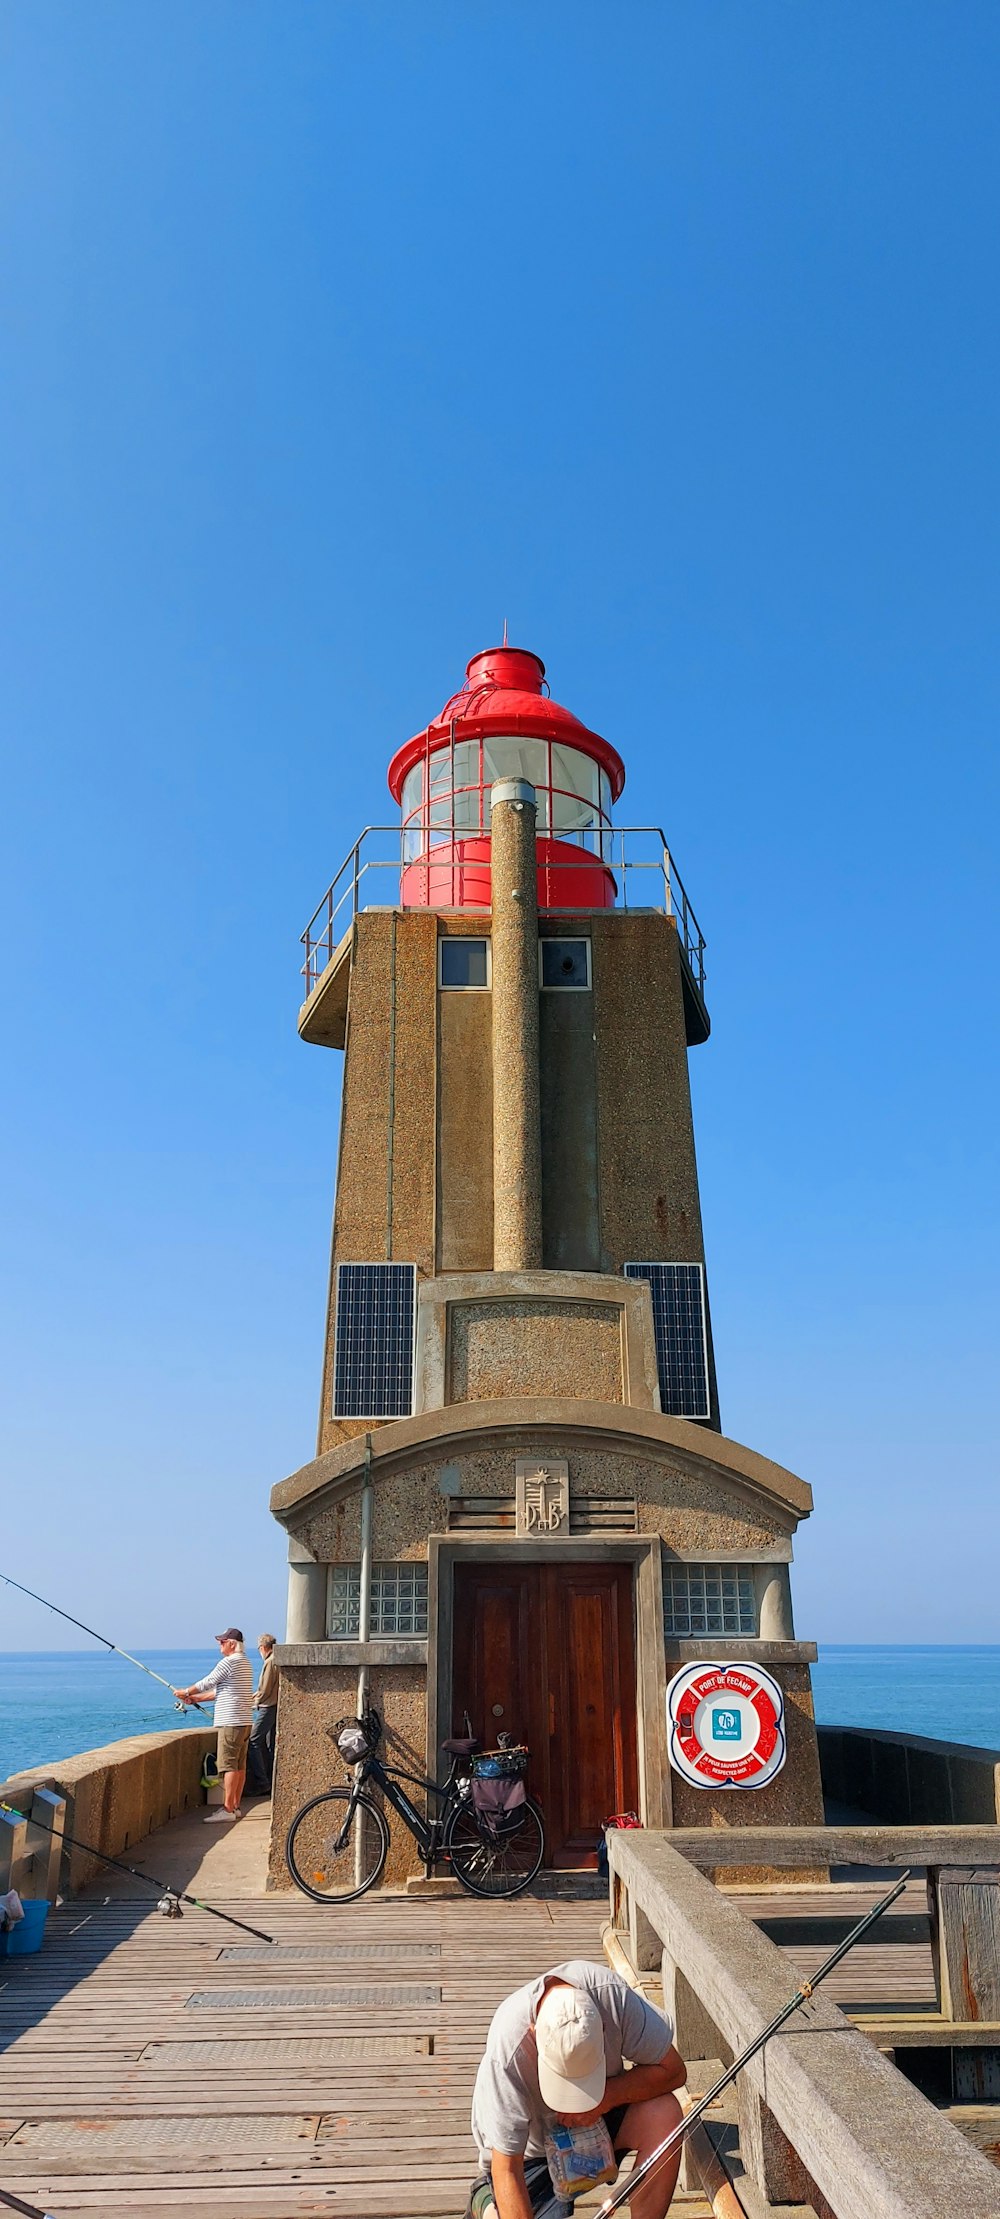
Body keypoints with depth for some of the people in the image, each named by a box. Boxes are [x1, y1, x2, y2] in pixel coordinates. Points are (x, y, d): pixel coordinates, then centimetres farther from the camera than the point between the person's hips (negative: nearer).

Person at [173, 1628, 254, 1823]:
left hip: (231, 1722, -10)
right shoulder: (245, 1663, 18)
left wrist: (186, 1692, 12)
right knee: (240, 1765, 10)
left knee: (229, 1765, -8)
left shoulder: (228, 1662, -13)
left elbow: (207, 1683, -5)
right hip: (244, 1721, 10)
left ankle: (228, 1809, -8)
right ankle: (235, 1807, 14)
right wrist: (196, 1698, 22)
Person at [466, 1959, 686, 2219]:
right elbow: (506, 2170, -27)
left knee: (665, 2114, -27)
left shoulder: (612, 1994, -30)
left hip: (599, 2120, 2)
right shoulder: (506, 2051, -35)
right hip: (533, 2150, -1)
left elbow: (673, 2070, -19)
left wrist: (607, 2097, -30)